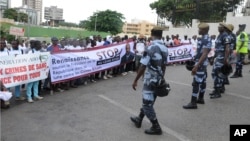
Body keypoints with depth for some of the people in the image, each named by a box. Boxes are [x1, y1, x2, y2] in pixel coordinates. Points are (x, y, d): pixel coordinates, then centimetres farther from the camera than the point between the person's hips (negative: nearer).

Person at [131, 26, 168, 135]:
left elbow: (143, 66, -20)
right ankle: (139, 119, 36)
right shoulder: (165, 48, 4)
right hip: (158, 80, 8)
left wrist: (135, 80, -12)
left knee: (147, 103, 3)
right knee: (147, 100, 20)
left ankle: (156, 127, 10)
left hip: (150, 80, -8)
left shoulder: (151, 48, -19)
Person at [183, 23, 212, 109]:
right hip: (202, 63, 10)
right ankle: (201, 98, 27)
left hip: (200, 63, -10)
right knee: (202, 81, 16)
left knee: (196, 83, -9)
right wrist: (196, 63, 23)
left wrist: (196, 66, -30)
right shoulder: (204, 38, 11)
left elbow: (204, 54, -26)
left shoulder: (206, 39, -20)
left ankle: (193, 103, -6)